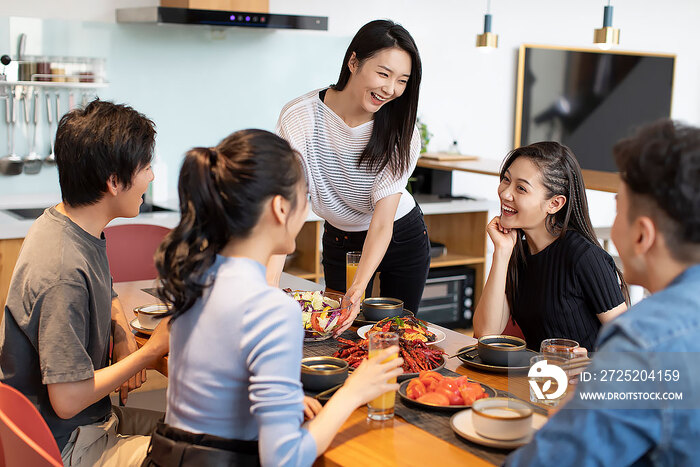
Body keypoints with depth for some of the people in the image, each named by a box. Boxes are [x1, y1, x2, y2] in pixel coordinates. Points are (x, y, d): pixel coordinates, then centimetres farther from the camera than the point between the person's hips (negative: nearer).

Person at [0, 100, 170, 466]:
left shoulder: (71, 226, 1)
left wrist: (124, 334, 1)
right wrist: (152, 350, -16)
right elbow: (67, 399, -26)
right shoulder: (63, 272, -29)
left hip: (94, 418, 9)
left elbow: (106, 296, 23)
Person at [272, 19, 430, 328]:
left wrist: (358, 288, -43)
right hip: (340, 241, 0)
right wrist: (270, 282, -45)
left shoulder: (402, 134, -23)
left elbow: (382, 223, -28)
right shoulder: (299, 119, -26)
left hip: (401, 239, 0)